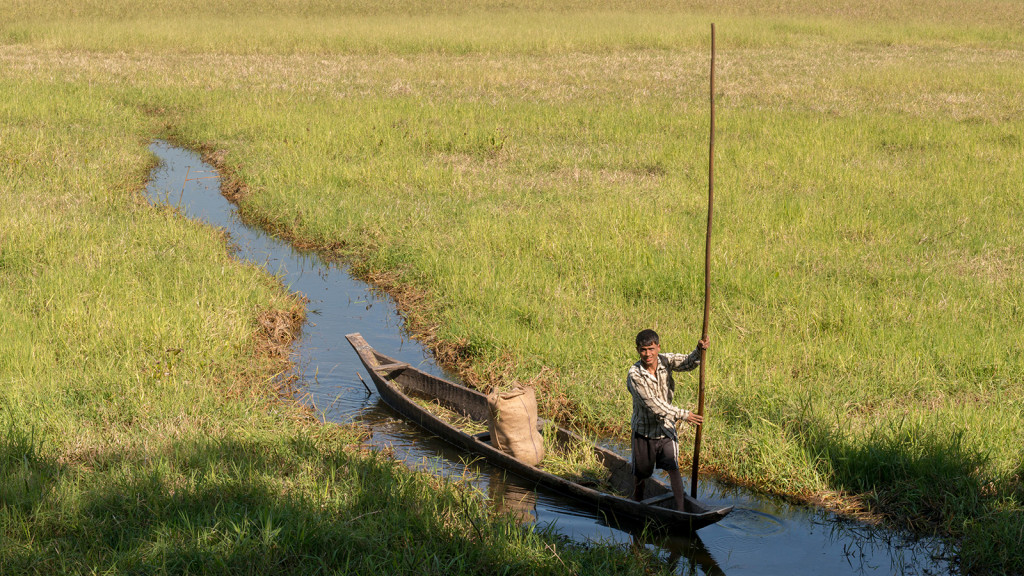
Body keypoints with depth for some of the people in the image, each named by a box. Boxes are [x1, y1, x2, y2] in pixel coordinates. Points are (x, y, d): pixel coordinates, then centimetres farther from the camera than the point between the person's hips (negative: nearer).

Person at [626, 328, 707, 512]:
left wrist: (699, 350, -44)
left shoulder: (665, 361, -7)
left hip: (666, 428, 2)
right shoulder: (634, 375, -21)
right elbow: (652, 404, -26)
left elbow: (688, 362, -21)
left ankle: (681, 508, -10)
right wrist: (682, 415, -30)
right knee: (640, 472, 13)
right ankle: (637, 505, 36)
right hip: (644, 429, -2)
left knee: (673, 467, -12)